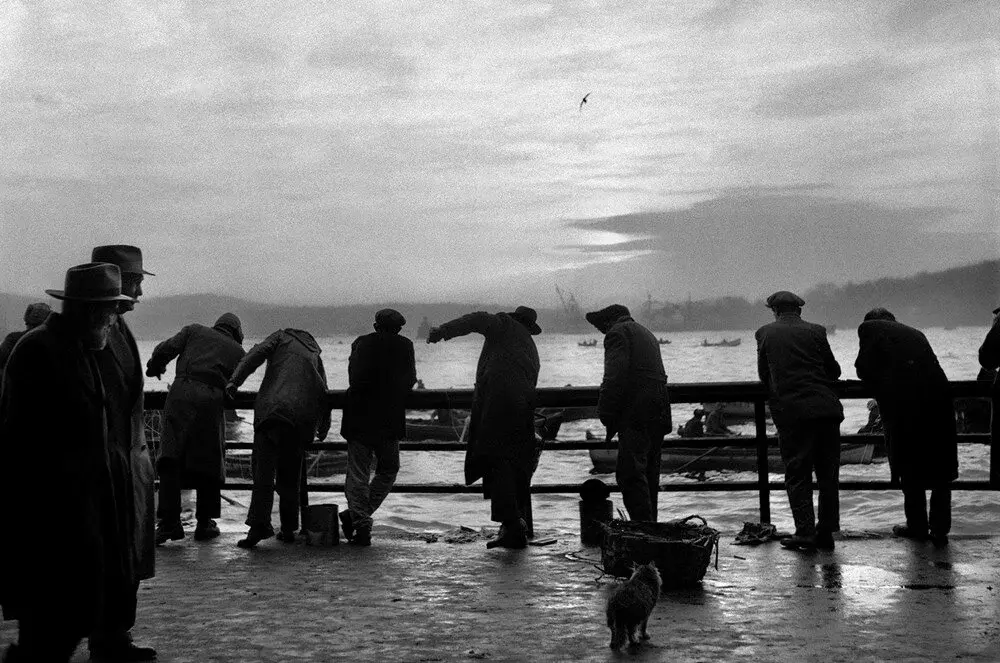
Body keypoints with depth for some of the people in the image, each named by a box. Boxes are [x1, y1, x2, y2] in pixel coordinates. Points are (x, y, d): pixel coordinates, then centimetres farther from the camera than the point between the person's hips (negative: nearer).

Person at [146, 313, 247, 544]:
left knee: (170, 458, -1)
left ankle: (169, 521, -8)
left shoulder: (194, 331, 23)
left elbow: (165, 349, 11)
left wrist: (153, 367, 27)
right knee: (209, 463, 11)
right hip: (212, 399, 0)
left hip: (181, 392, 0)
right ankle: (204, 523, 18)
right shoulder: (238, 351, 23)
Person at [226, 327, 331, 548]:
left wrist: (235, 381, -9)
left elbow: (257, 353, -1)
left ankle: (259, 525, -20)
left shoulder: (281, 336, 18)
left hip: (273, 408, -4)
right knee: (290, 474, 14)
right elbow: (323, 391, 28)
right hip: (304, 417, 4)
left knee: (263, 470, -8)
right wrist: (323, 427, 38)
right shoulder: (314, 353, 28)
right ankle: (288, 529, 14)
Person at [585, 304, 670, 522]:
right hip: (659, 414, 9)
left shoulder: (617, 333, -2)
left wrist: (605, 413, -9)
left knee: (630, 473, -13)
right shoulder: (647, 334, 27)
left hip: (636, 414, -9)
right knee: (649, 473, 15)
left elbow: (615, 377, -14)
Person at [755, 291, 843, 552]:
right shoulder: (814, 331, 6)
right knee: (828, 472, 10)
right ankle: (826, 532, 13)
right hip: (826, 409, 2)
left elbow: (763, 375, 12)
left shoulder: (765, 334, 5)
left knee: (797, 474, 5)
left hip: (791, 412, -2)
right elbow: (834, 370, 11)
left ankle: (805, 532, 0)